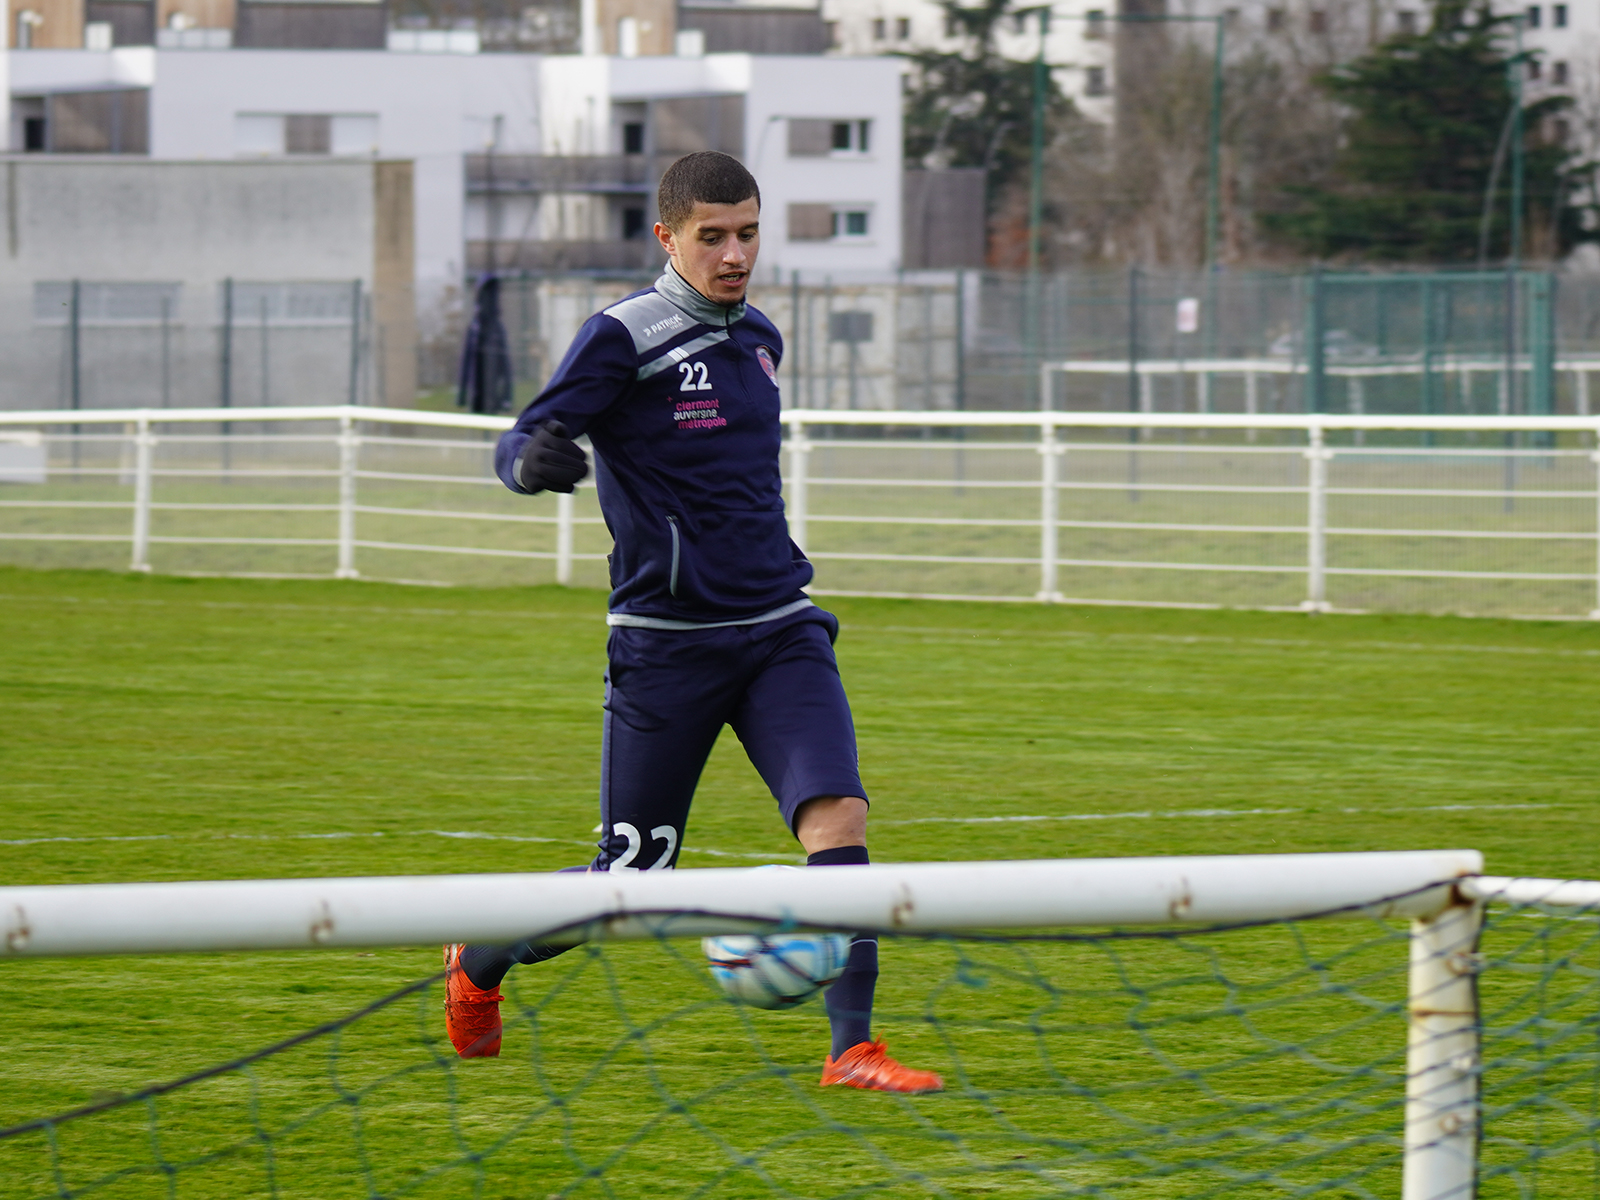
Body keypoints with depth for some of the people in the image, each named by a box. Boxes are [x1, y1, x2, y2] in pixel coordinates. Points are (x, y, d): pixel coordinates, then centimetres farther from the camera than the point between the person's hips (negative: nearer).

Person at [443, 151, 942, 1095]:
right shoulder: (624, 337, -9)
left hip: (780, 631, 5)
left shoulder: (757, 337, 12)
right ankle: (479, 963, 30)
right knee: (632, 881, 2)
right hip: (667, 643, -5)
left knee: (838, 815, -18)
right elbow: (519, 445, -16)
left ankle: (852, 1048, -17)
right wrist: (532, 461, -39)